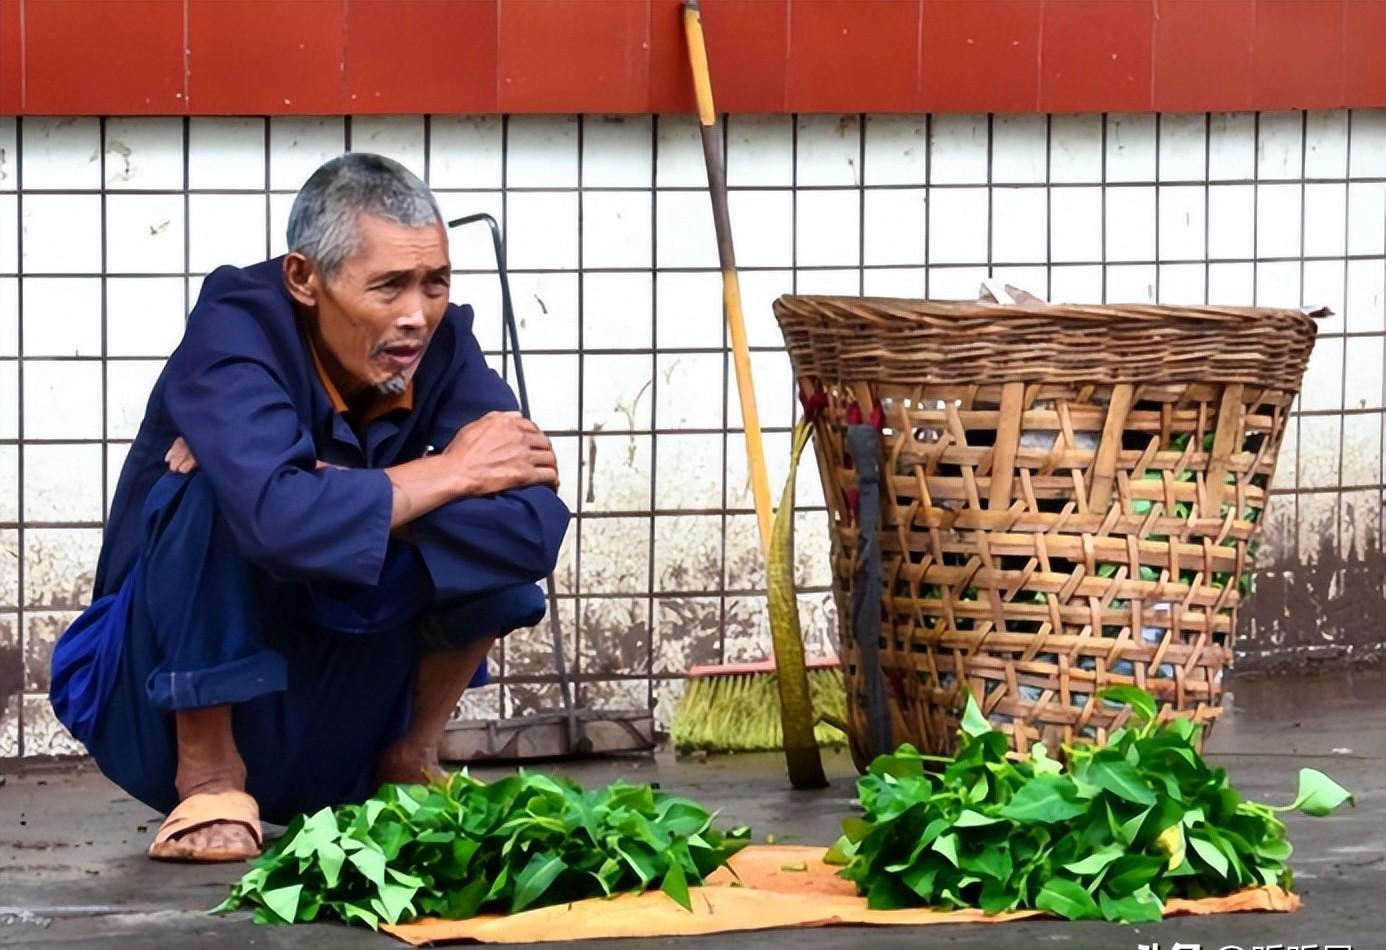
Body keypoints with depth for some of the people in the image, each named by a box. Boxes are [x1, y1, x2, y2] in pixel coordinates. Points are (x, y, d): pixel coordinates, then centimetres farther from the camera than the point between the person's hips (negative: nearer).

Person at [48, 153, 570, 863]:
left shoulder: (440, 343, -8)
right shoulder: (237, 329, -22)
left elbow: (539, 523, -24)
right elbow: (277, 519, -41)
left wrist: (338, 501, -30)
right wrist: (450, 473, -26)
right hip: (172, 711, -4)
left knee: (496, 532, -15)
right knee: (222, 487, -30)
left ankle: (409, 762, 3)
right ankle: (208, 777, -15)